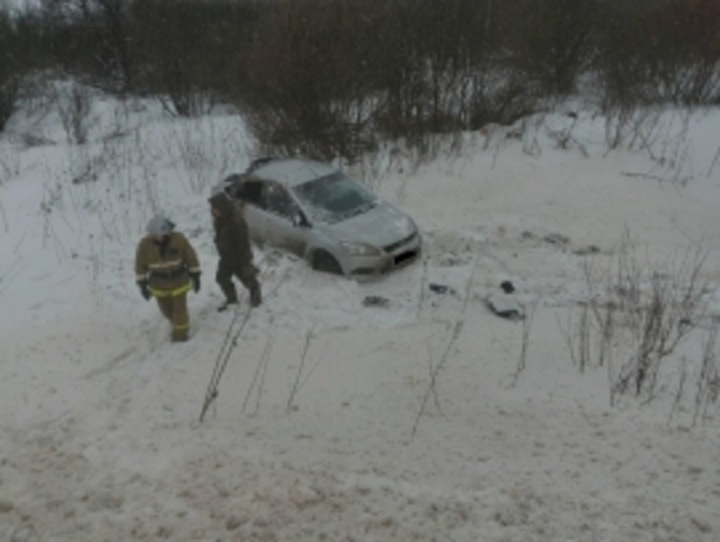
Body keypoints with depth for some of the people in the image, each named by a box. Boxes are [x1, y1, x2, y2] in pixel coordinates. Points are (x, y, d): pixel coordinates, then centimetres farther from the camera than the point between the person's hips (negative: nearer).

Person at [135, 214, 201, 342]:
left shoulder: (178, 239, -17)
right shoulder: (145, 243, -15)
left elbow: (190, 257, -5)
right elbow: (140, 265, -3)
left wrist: (195, 276, -1)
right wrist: (143, 284, -1)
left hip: (179, 280, -2)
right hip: (159, 284, 2)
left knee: (179, 308, 3)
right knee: (166, 309, 15)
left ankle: (181, 331, 25)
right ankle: (176, 324, 44)